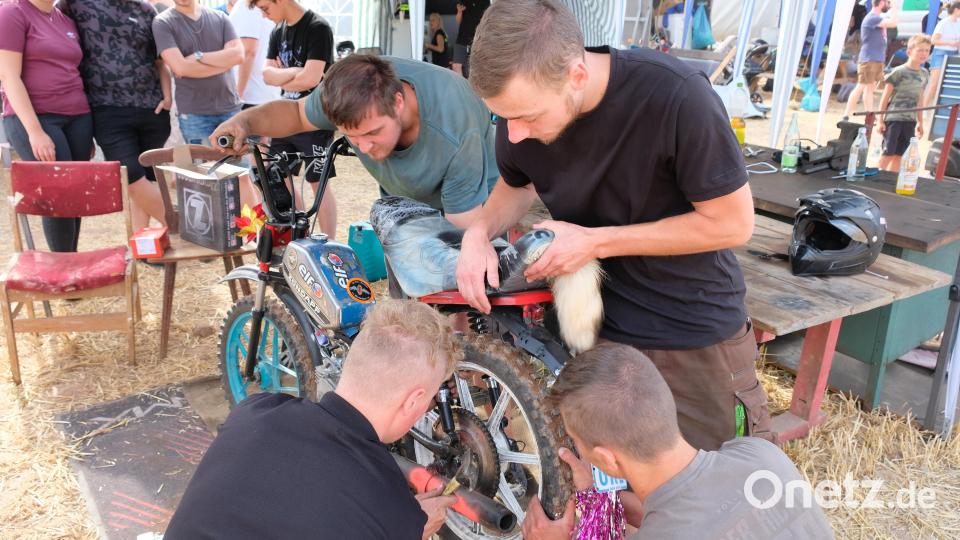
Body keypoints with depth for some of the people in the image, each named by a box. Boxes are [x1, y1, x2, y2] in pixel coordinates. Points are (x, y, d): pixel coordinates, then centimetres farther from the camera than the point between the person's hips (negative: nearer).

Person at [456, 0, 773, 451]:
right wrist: (479, 232, -11)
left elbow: (732, 223, -18)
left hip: (695, 333, -3)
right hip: (590, 325, 4)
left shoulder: (676, 96, -28)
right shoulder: (523, 107, -11)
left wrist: (596, 242, -23)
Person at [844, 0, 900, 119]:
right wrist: (894, 11, -9)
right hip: (869, 59, -10)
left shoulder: (877, 18, 16)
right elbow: (893, 23, -22)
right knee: (861, 87, -12)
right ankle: (846, 115, -12)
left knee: (870, 87, 12)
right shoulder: (872, 17, -15)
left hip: (877, 59, 10)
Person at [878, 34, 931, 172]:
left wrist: (920, 122, 18)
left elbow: (919, 100, 17)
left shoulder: (924, 74, 11)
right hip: (893, 118, -6)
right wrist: (880, 120, -9)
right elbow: (885, 97, -7)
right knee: (888, 153, -3)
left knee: (899, 155, 8)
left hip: (910, 121, 6)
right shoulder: (899, 72, -8)